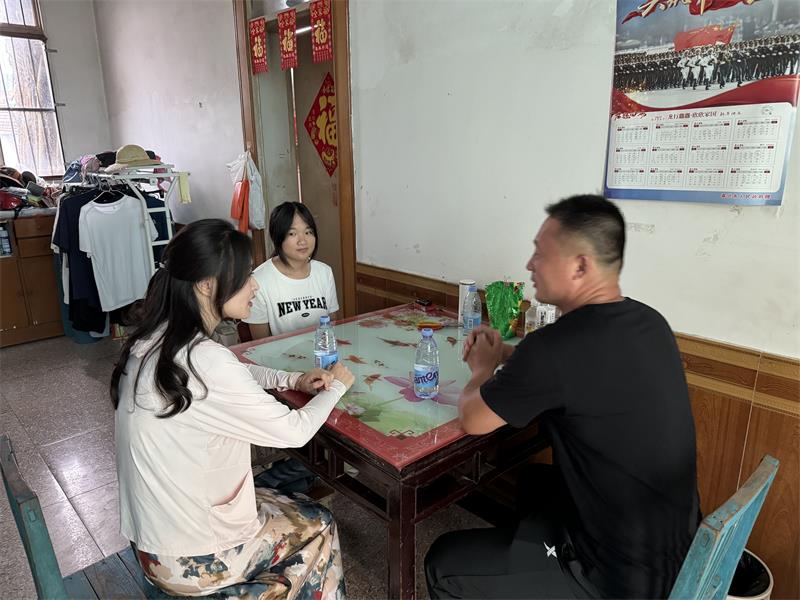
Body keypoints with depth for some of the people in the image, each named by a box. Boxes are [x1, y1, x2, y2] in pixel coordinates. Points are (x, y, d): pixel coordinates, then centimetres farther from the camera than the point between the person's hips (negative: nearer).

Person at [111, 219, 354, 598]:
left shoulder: (155, 339, -4)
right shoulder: (204, 360, -31)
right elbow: (294, 432, -20)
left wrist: (293, 380, 2)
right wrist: (337, 386, -3)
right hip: (189, 561, -7)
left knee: (291, 505, 25)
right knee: (317, 525, 16)